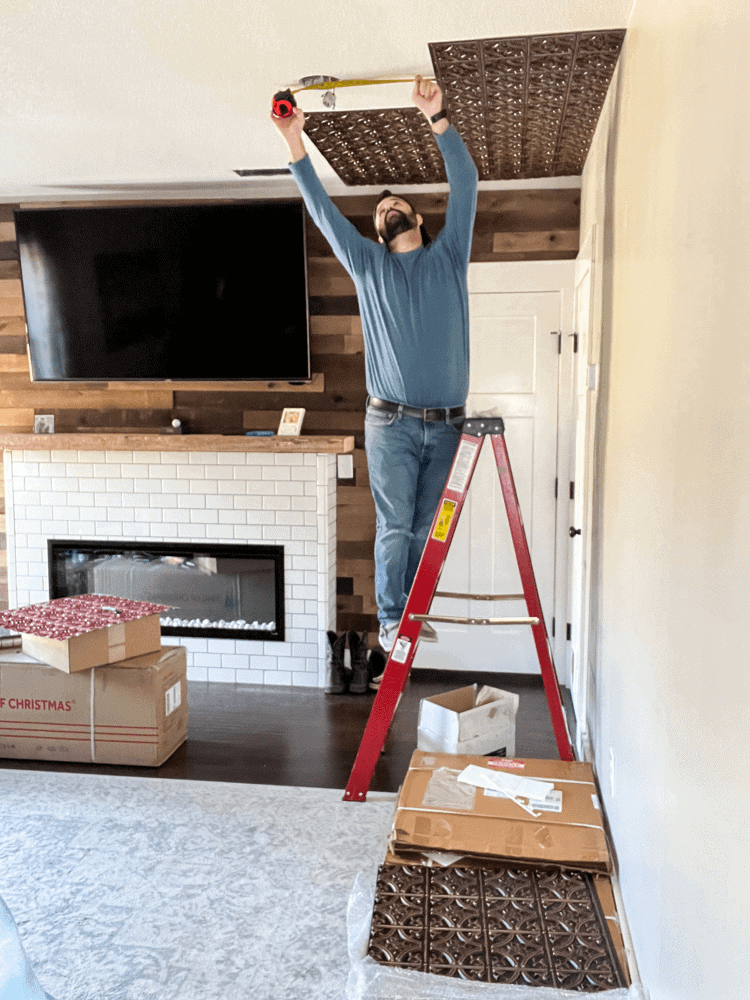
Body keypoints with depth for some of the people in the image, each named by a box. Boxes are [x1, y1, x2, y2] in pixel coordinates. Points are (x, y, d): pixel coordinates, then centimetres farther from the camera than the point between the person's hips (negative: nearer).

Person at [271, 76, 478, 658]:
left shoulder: (449, 257, 13)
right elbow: (322, 210, 6)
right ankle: (391, 620, 8)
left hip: (445, 423, 1)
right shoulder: (368, 264, 12)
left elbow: (466, 185, 3)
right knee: (394, 524, -2)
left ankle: (412, 612, 20)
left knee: (425, 525, 8)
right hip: (392, 421, -1)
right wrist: (296, 144, -2)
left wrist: (437, 117, -5)